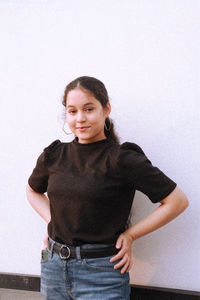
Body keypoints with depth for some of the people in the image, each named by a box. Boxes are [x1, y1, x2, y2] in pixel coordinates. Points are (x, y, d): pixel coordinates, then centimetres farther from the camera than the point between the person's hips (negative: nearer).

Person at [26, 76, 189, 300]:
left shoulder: (122, 159, -12)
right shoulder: (54, 156, 2)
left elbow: (177, 201, -10)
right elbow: (33, 190, 23)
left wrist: (130, 235, -8)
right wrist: (52, 220, 6)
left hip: (101, 274, -4)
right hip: (53, 269, 5)